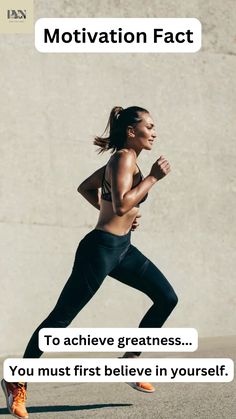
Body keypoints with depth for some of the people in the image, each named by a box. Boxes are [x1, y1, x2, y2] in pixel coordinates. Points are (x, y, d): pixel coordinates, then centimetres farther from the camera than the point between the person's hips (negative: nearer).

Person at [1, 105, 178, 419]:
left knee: (167, 298, 7)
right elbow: (121, 205, -28)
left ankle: (130, 361, 16)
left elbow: (85, 188, 24)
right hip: (101, 248, -10)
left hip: (122, 248, 10)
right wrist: (153, 177, -21)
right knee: (61, 317, -5)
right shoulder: (124, 158, -14)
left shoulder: (122, 160, 14)